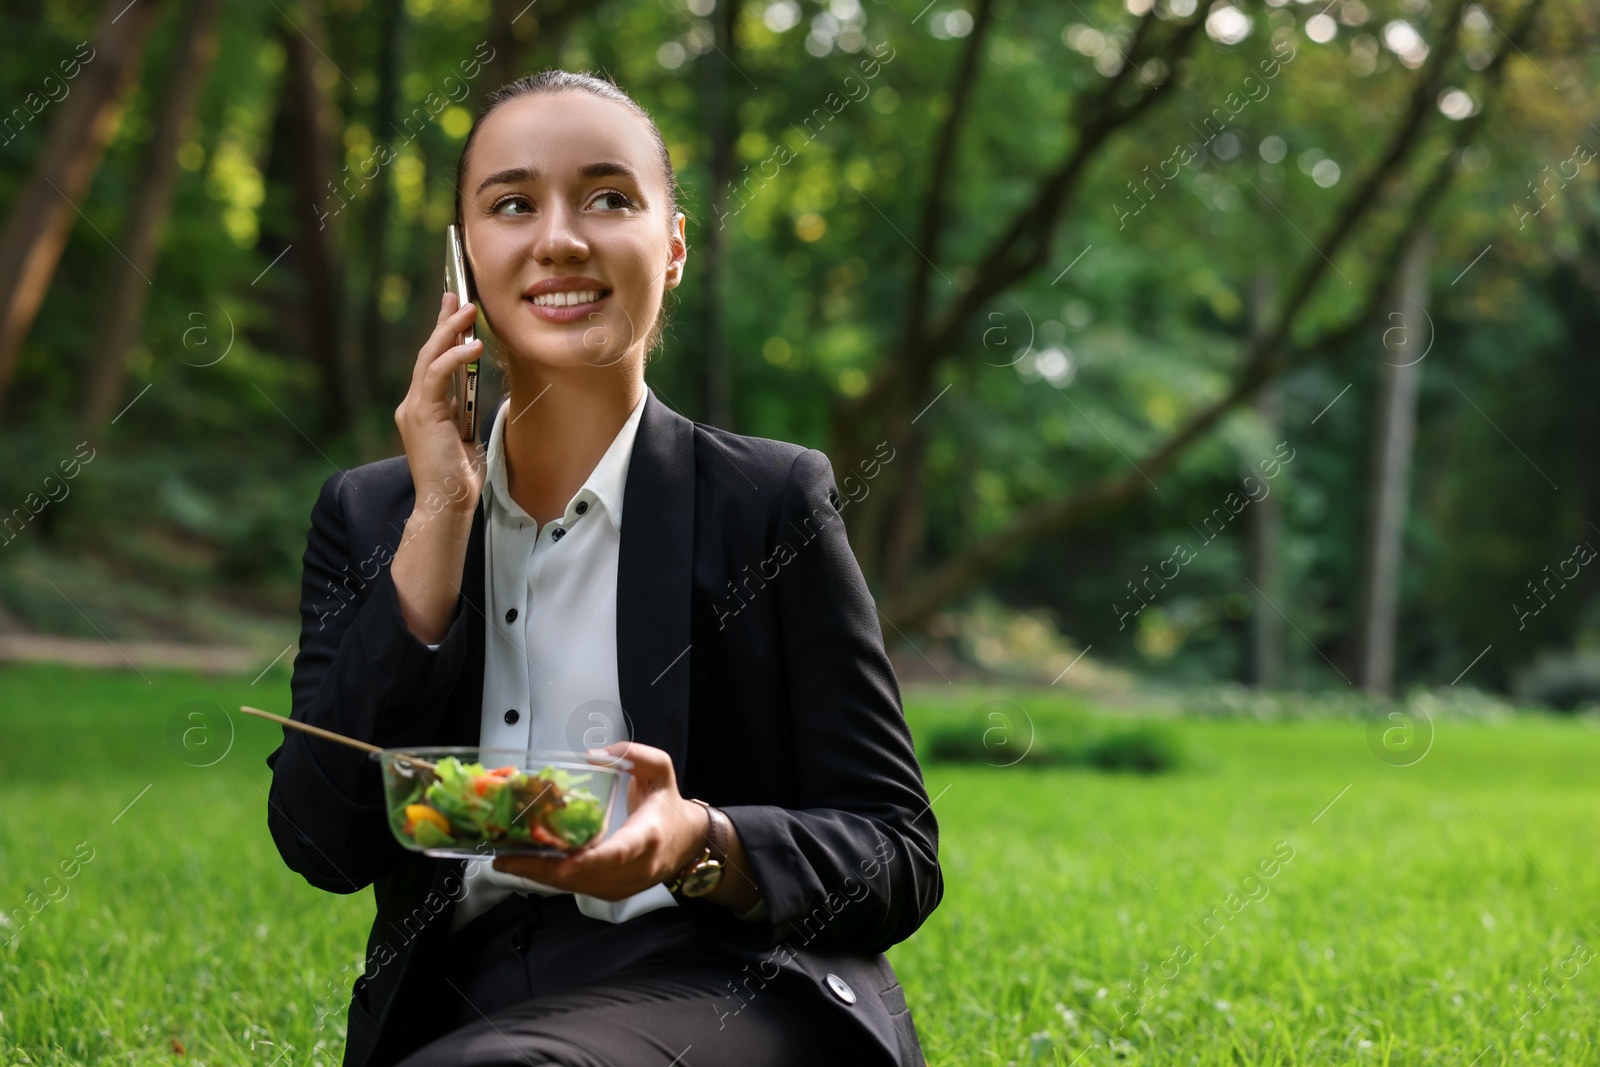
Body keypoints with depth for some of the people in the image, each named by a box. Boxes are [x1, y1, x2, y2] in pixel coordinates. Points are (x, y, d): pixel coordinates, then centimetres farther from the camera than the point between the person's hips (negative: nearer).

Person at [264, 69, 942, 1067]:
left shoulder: (769, 500, 3)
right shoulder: (371, 515, 12)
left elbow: (899, 859, 2)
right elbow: (324, 845, -1)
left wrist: (701, 844, -19)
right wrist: (439, 518, -4)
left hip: (716, 984, -3)